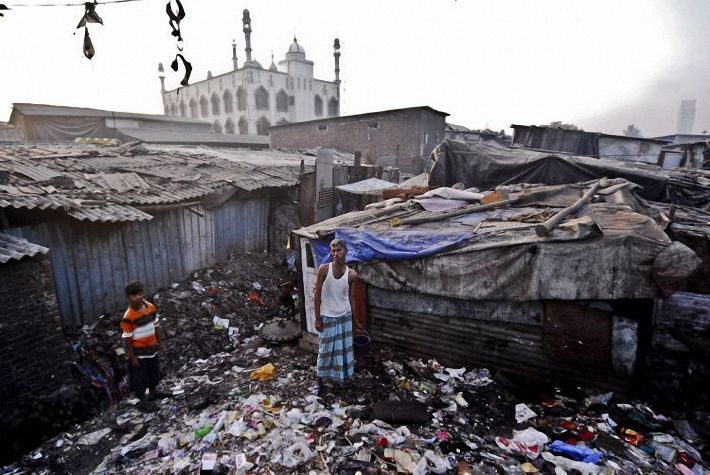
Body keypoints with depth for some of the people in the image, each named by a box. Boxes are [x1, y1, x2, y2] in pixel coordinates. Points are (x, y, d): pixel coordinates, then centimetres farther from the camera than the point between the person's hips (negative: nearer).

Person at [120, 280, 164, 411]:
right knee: (140, 376, 10)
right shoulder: (128, 317, -23)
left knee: (154, 371, 22)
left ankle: (153, 392, 46)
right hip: (138, 351, -6)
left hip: (152, 347, 6)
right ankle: (142, 401, 29)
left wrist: (159, 342, 10)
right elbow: (127, 338, -17)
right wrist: (132, 357, -14)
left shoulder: (151, 307, -7)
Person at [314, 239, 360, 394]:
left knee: (344, 349, 15)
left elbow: (351, 298, 3)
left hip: (345, 316, 2)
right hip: (327, 317, -2)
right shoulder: (324, 269, -15)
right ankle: (320, 381, 27)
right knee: (325, 350, 8)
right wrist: (317, 318, -9)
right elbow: (317, 295, -9)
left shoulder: (352, 274, -8)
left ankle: (341, 376, 37)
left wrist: (353, 320, 8)